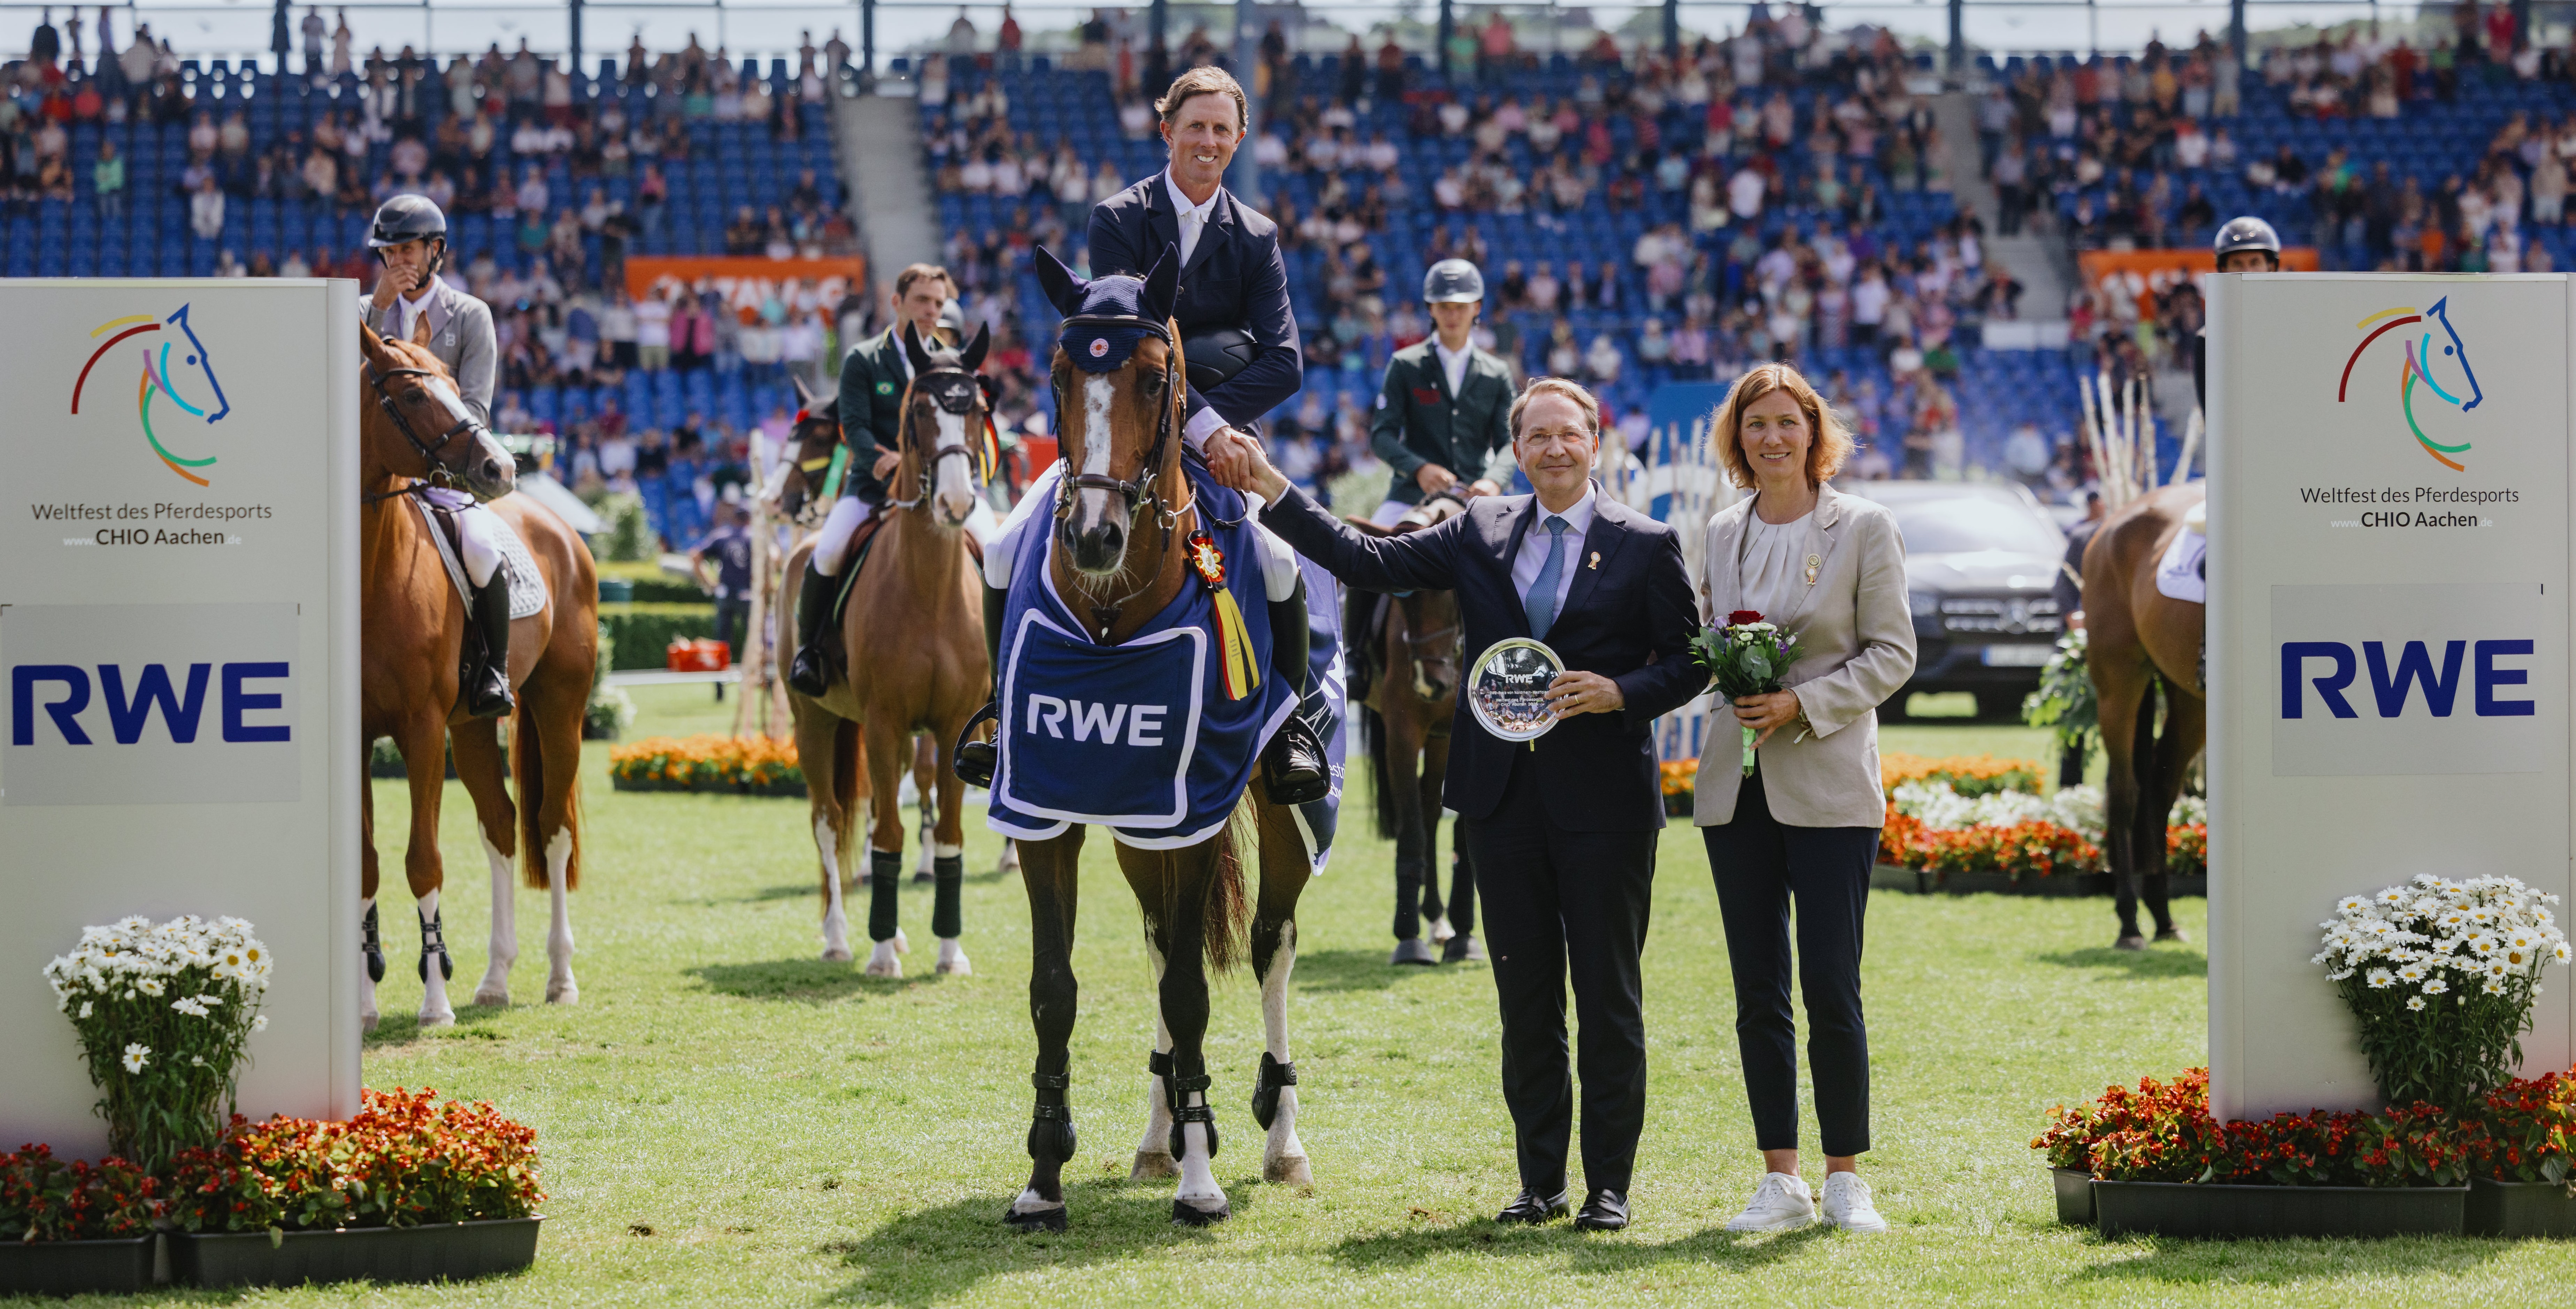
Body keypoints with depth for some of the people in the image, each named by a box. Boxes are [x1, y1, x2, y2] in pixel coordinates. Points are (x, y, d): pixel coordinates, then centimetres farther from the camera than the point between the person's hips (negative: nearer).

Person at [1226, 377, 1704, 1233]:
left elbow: (1688, 662, 1)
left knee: (1608, 995, 2)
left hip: (1604, 800, -3)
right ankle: (1540, 1180, 17)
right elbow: (1369, 562, 5)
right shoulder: (1481, 534, 9)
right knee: (1524, 995, 8)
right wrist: (1273, 493, 0)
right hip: (1504, 798, 3)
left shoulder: (1646, 545, 0)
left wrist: (1620, 692, -17)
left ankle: (1609, 1185, 9)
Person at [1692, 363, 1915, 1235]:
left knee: (1831, 989, -7)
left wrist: (1802, 703, -15)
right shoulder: (1722, 534, 11)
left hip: (1830, 785, -4)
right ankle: (1780, 1180, 11)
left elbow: (1893, 654, -4)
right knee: (1758, 992, 5)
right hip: (1736, 786, 4)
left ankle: (1846, 1178, 5)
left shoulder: (1864, 528, -2)